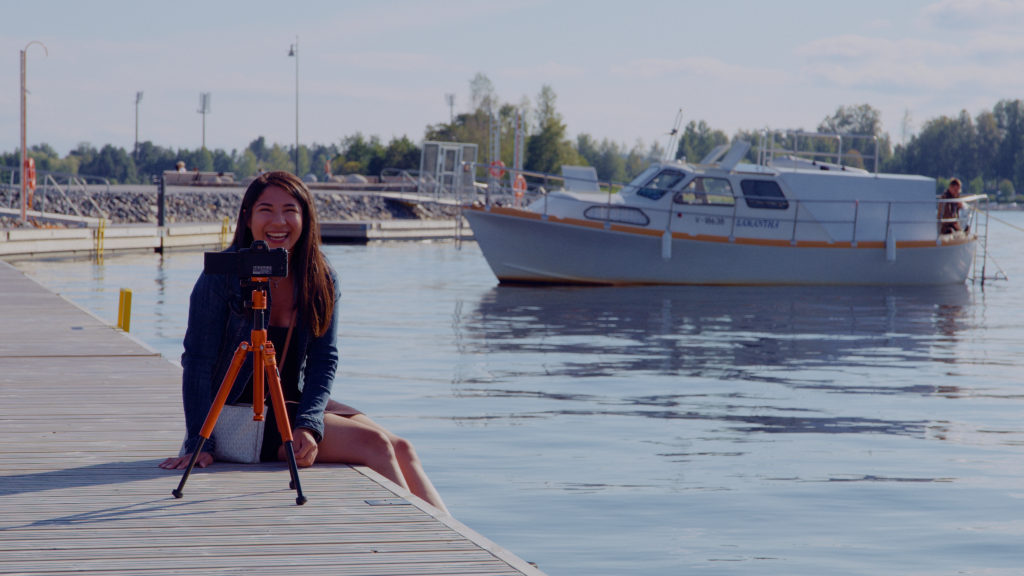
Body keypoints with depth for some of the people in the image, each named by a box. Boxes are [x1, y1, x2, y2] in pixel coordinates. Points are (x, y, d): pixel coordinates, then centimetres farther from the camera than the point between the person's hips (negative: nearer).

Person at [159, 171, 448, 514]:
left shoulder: (321, 279, 2)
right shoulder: (224, 274, -12)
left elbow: (324, 359, -1)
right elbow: (198, 361, -13)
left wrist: (308, 424, -18)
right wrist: (198, 443, -21)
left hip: (294, 404, 6)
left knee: (400, 449, -15)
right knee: (372, 443, -21)